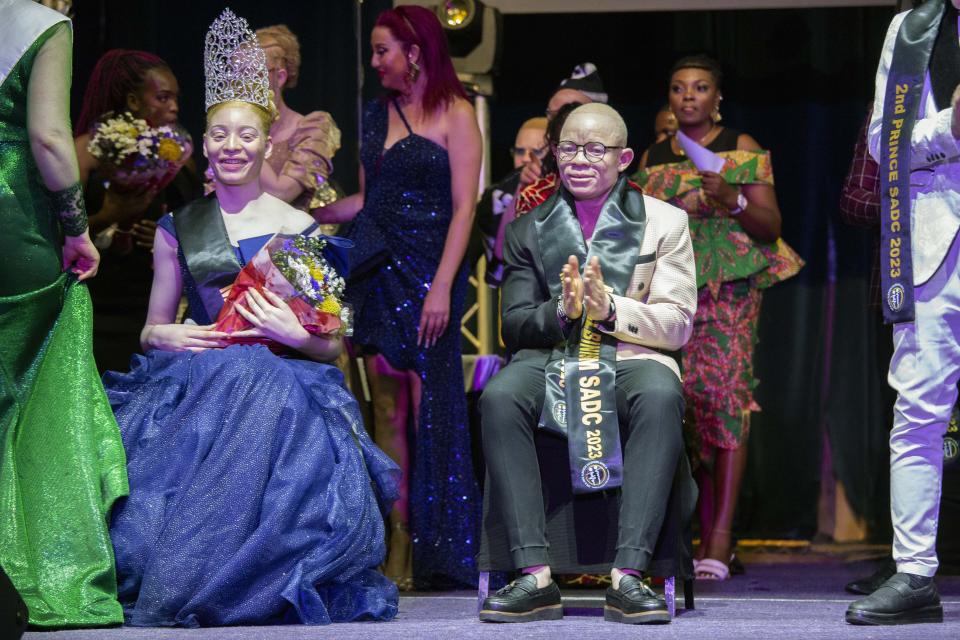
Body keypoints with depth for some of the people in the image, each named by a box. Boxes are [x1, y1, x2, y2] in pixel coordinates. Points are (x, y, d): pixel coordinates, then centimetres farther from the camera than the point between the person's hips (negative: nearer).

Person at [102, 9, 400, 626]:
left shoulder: (300, 229, 10)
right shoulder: (178, 229, 15)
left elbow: (332, 344, 10)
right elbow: (152, 329, 21)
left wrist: (295, 333, -13)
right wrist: (169, 337, -3)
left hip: (280, 385, -1)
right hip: (192, 387, 1)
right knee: (158, 475, -34)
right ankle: (160, 590, -18)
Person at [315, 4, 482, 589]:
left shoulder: (454, 115, -2)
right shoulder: (378, 114, 16)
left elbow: (463, 208, -8)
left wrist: (442, 287, -16)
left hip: (428, 272, -5)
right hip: (378, 272, 6)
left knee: (428, 409, -7)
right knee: (387, 413, 1)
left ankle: (439, 551, 0)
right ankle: (396, 550, 2)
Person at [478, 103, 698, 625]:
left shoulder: (664, 222, 11)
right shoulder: (528, 230, 16)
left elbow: (677, 325, 4)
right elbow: (514, 326, 9)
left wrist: (610, 309, -14)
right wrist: (562, 312, -13)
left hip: (630, 359, -1)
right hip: (550, 359, 1)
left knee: (660, 397, -38)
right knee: (499, 398, -33)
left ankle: (628, 576, -40)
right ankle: (535, 578, -35)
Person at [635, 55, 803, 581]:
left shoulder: (741, 148, 6)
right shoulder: (652, 157, 17)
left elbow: (771, 225, 0)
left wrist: (732, 200, -16)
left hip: (730, 285, -4)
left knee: (724, 390, -16)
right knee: (690, 399, -4)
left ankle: (721, 537, -19)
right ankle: (708, 534, 1)